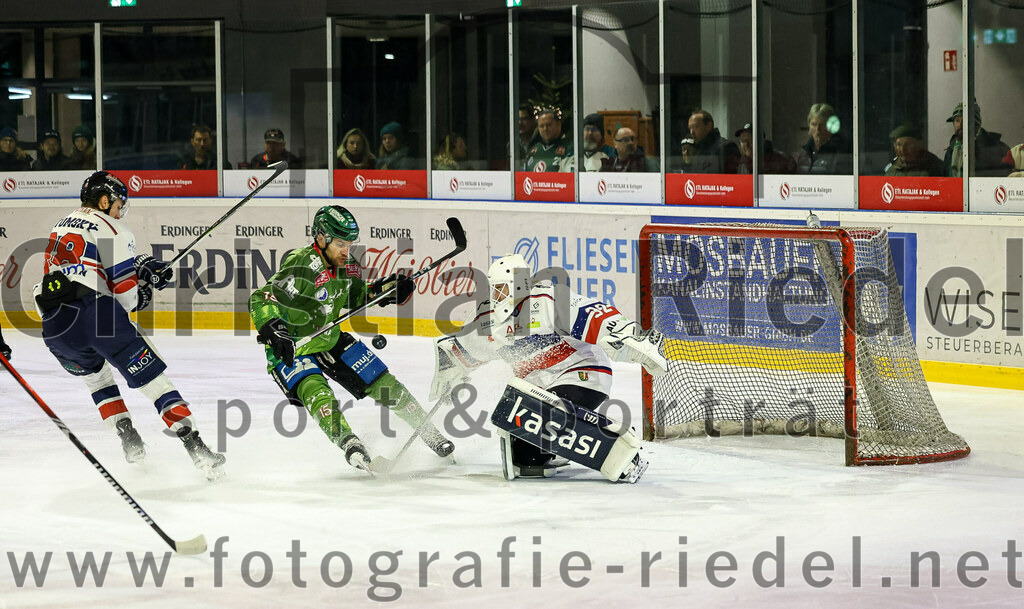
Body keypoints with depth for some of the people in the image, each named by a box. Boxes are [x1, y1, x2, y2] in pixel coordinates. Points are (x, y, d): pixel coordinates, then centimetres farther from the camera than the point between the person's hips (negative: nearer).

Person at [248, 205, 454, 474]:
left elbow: (352, 297, 14)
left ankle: (431, 434, 19)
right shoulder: (302, 267, -29)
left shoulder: (344, 266, -5)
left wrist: (383, 289, -1)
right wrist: (274, 330, -48)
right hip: (292, 350, -7)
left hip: (330, 340, 7)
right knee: (315, 391, -33)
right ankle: (349, 444, -37)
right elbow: (262, 300, -32)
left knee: (383, 383, 6)